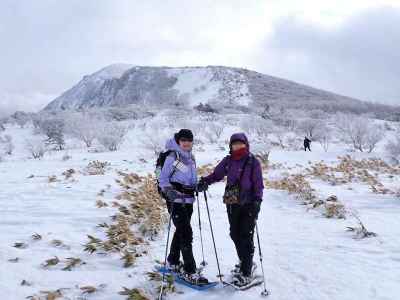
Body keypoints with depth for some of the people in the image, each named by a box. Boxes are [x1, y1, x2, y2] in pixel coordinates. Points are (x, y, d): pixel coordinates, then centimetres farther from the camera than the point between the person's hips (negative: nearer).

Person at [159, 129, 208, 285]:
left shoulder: (191, 157, 12)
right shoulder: (172, 157, -9)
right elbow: (163, 179, -9)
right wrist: (169, 191, -24)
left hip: (188, 200, 8)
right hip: (176, 200, -7)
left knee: (181, 231, 17)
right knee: (186, 233, -11)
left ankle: (173, 262, 35)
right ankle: (190, 272, -7)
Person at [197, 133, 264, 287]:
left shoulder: (253, 162, -4)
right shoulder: (228, 161, 6)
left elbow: (258, 184, -5)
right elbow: (216, 174, 13)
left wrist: (257, 201, -17)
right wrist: (205, 181, -5)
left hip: (249, 204, -4)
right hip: (232, 204, 5)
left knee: (246, 236, -6)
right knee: (235, 234, 11)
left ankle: (246, 272, 3)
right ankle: (245, 262, 32)